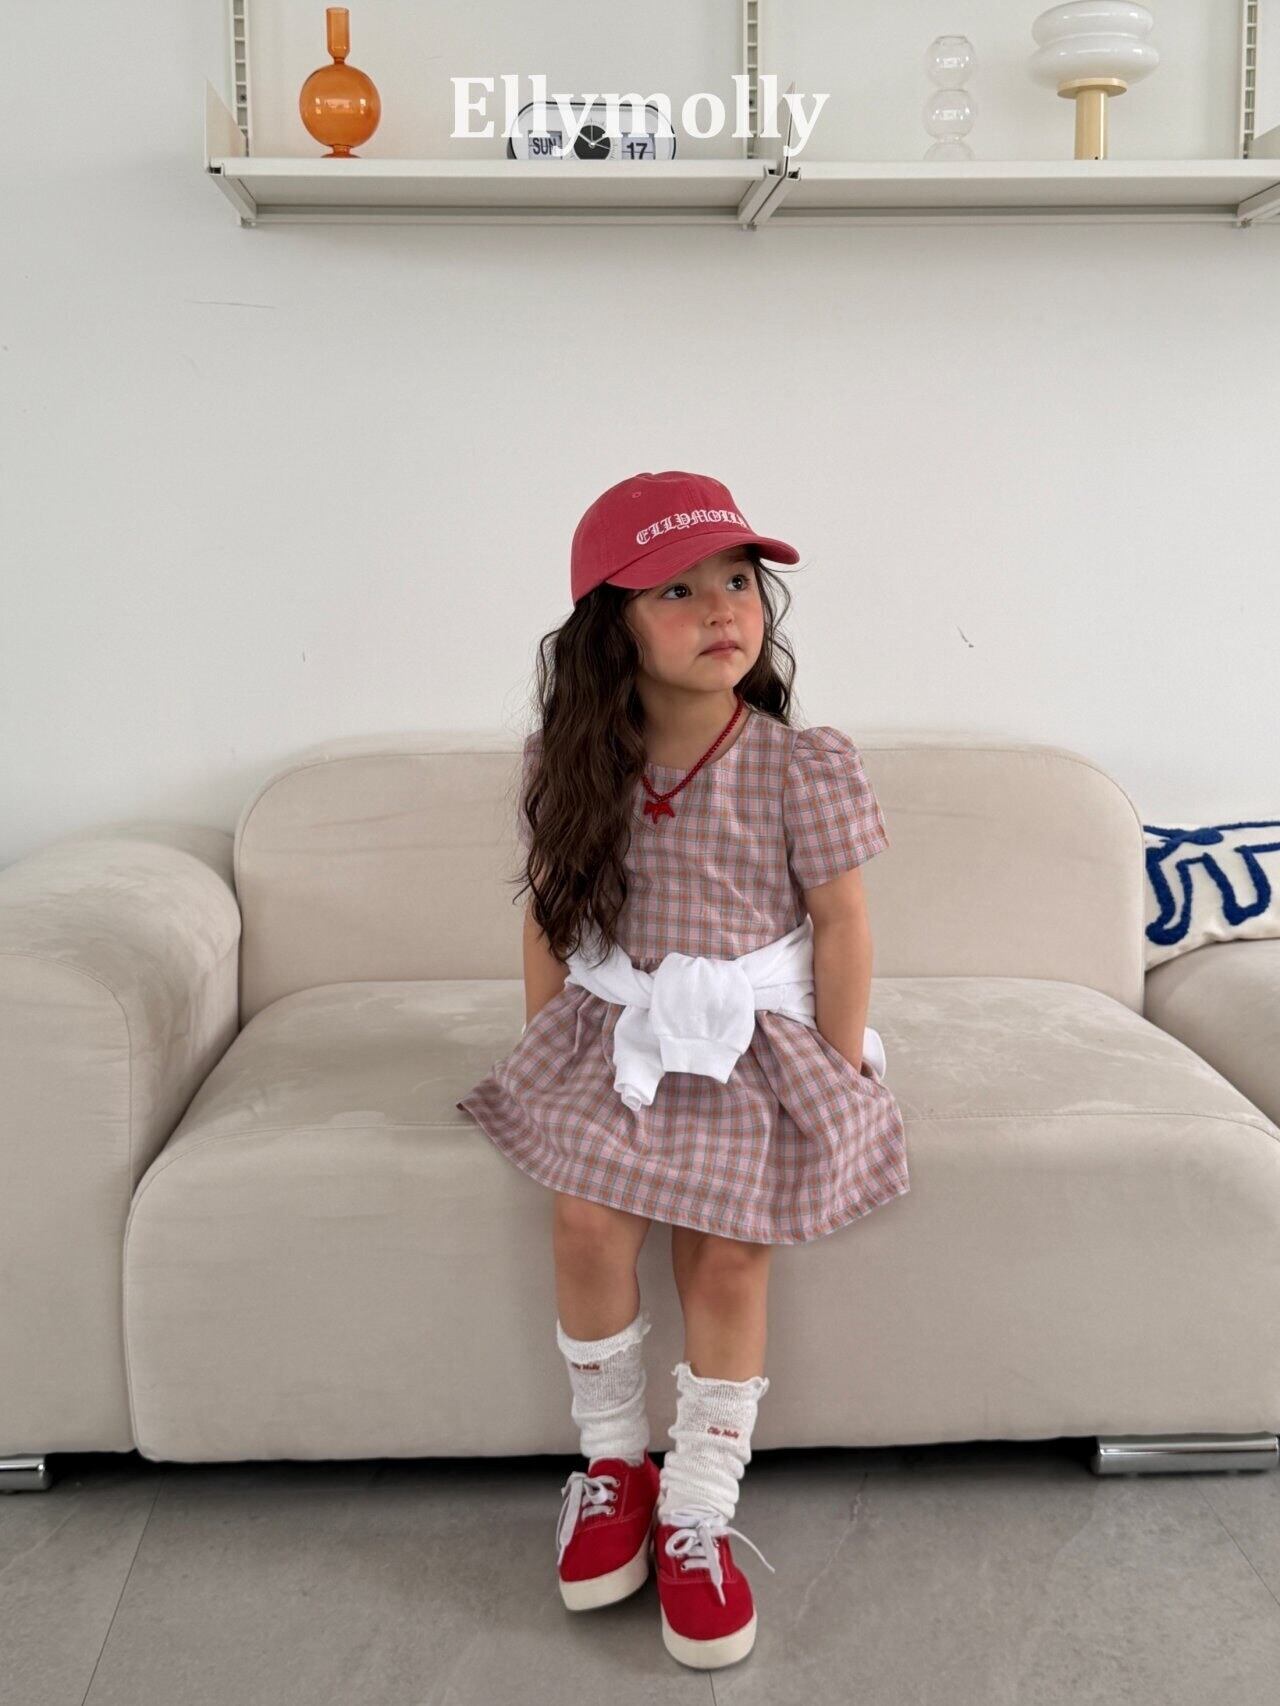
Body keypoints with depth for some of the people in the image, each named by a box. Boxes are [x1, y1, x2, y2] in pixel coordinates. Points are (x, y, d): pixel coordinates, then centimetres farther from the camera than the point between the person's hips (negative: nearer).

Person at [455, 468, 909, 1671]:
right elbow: (547, 914, 6)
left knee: (727, 1252, -13)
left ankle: (698, 1512, 6)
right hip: (616, 1031, 2)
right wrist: (548, 1056, 4)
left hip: (753, 1041, -2)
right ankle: (613, 1458, 8)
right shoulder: (571, 767, -4)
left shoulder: (801, 768, -12)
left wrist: (838, 1084, -4)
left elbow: (842, 927, -5)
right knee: (587, 1218, -17)